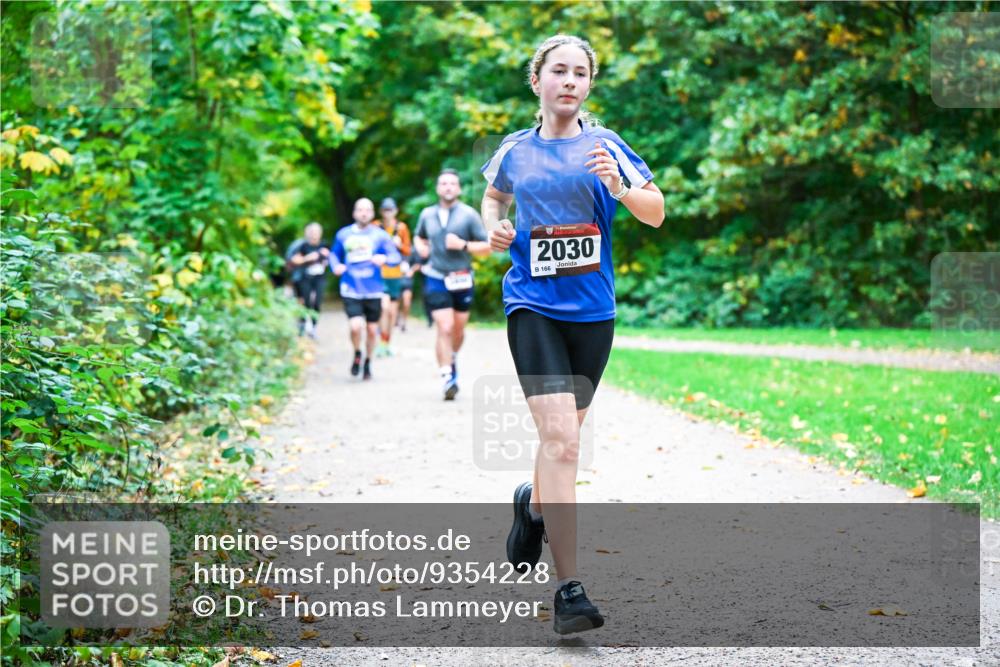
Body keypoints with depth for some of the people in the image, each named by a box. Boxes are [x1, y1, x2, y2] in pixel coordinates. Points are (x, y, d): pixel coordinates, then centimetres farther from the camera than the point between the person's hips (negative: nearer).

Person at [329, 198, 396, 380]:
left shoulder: (380, 235, 1)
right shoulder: (343, 235, 6)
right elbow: (334, 254, 20)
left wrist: (384, 258, -24)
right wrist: (336, 266, -1)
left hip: (373, 290, 1)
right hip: (351, 291, -1)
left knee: (372, 330, 6)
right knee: (356, 326, -18)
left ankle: (368, 363, 30)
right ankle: (357, 354, 13)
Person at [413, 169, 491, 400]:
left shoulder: (469, 214, -3)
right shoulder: (427, 214, 5)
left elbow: (487, 247, -3)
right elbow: (418, 237, 26)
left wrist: (463, 245, -17)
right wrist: (421, 249, 4)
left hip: (462, 280, 1)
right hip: (436, 279, 0)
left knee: (458, 330, 14)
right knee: (445, 329, -14)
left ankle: (451, 359, 44)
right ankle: (447, 378, -11)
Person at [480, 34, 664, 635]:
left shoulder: (604, 145, 1)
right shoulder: (515, 150, 5)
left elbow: (656, 213, -1)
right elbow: (494, 196, 26)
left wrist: (620, 188, -20)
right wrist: (494, 226, 4)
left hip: (592, 310, 2)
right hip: (532, 306, -2)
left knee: (563, 434, 16)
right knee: (560, 437, -17)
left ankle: (534, 505, 50)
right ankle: (569, 589, -18)